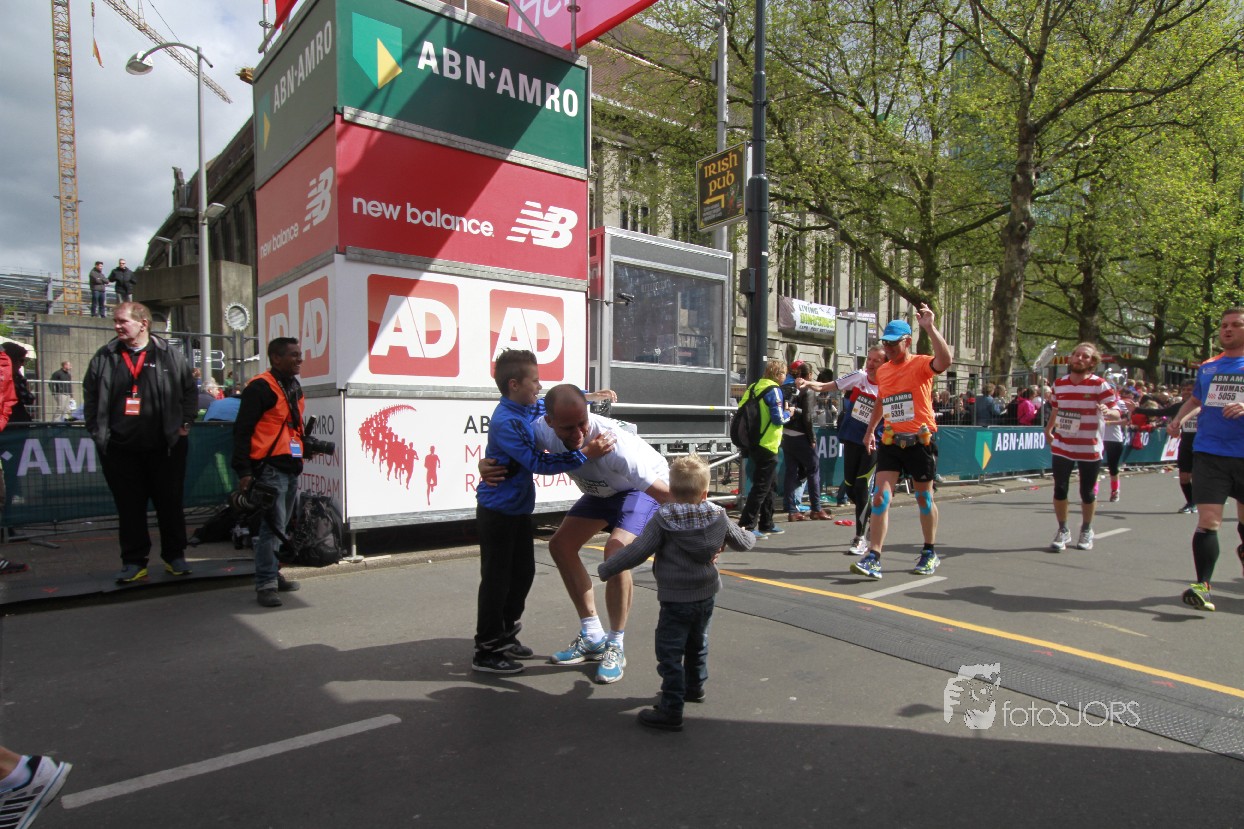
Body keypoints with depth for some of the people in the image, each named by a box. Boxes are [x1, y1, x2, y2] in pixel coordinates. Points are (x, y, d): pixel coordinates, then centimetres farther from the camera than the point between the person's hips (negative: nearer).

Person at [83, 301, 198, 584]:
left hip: (165, 447, -1)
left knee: (170, 504, 7)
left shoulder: (169, 355, 1)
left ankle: (174, 556, 20)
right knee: (129, 507, 7)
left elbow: (189, 390, 6)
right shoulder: (104, 357, 6)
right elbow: (90, 397, 12)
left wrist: (184, 424, 1)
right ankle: (134, 562, 17)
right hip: (121, 449, 2)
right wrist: (97, 431, 5)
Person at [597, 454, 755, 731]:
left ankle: (671, 711, 1)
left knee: (670, 653, 0)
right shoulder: (719, 517, -3)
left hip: (676, 600, -6)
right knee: (697, 643, 27)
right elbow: (743, 542, 11)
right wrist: (750, 535, 35)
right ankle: (695, 687, 46)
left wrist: (605, 569, -8)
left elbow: (637, 551, -19)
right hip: (706, 596, 6)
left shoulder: (662, 520, -17)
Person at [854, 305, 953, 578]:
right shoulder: (882, 371, 10)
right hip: (890, 442, 4)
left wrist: (929, 327, -33)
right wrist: (871, 430, 26)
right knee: (880, 497, -8)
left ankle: (930, 553, 30)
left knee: (924, 499, 11)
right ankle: (873, 558, -9)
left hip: (920, 442, -4)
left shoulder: (920, 364, -8)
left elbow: (945, 360, -32)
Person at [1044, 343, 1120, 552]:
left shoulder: (1100, 385, -7)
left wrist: (1108, 412, -32)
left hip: (1090, 449, -2)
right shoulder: (1059, 384, 5)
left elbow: (1117, 413, -10)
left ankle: (1086, 531, 29)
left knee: (1087, 492, 8)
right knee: (1060, 489, 1)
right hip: (1061, 446, 2)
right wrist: (1048, 430, 18)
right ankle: (1062, 531, 18)